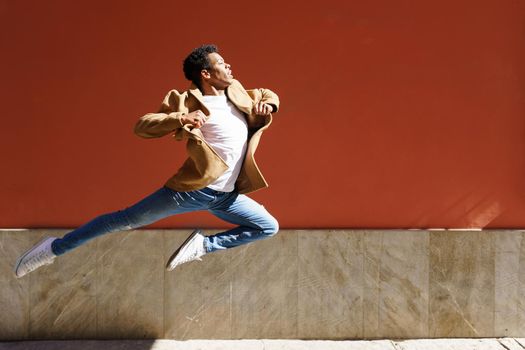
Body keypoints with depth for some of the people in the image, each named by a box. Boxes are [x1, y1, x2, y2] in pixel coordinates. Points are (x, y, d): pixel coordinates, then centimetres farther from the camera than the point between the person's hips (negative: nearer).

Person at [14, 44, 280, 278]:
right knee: (125, 220, -4)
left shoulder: (236, 91, 11)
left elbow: (267, 94, 30)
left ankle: (203, 245, 6)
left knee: (268, 227, 5)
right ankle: (56, 248, 10)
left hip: (227, 196, 6)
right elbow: (142, 126, -12)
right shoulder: (187, 102, -7)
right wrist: (180, 118, -27)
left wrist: (268, 104, 5)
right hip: (192, 190, -6)